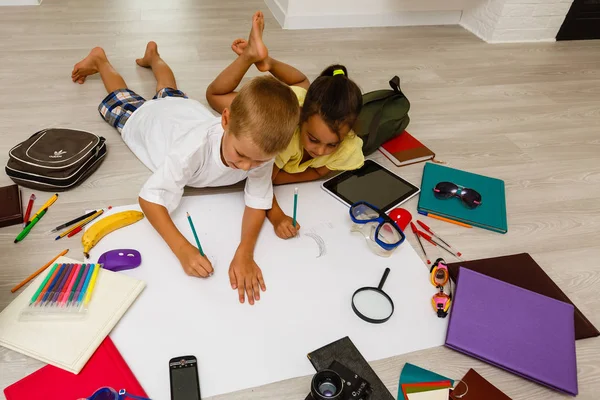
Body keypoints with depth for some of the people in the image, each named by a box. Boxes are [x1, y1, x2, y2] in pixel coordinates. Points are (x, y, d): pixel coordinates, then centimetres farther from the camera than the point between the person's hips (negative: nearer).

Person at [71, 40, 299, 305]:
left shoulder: (261, 148, -43)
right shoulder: (194, 147, -54)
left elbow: (258, 201, -36)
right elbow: (150, 197, -49)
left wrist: (245, 252, -54)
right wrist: (183, 249, -64)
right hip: (149, 117, -3)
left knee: (170, 95, 37)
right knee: (120, 102, 29)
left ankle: (153, 56, 63)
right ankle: (100, 59, 53)